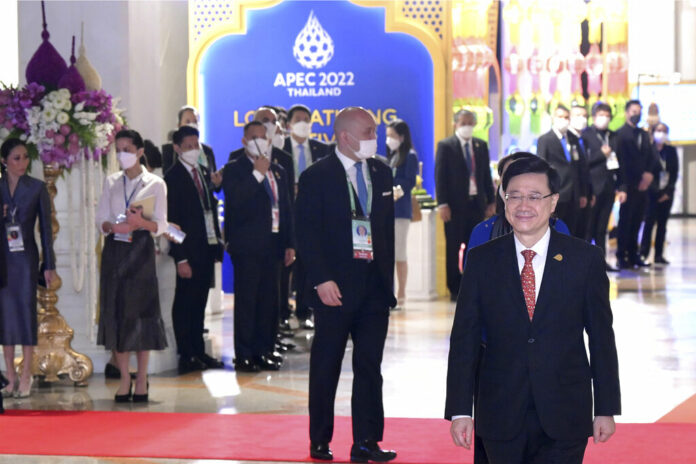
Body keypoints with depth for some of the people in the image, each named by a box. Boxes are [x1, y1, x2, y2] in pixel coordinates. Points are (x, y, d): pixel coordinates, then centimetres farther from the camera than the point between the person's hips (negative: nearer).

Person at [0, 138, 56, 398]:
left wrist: (49, 265, 0)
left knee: (26, 311, -4)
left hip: (25, 258, -2)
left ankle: (25, 377, -1)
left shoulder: (37, 188, 2)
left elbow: (45, 227, 3)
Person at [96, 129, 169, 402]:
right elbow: (101, 220, 7)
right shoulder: (111, 183, 13)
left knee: (142, 310, -4)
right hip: (115, 251, 3)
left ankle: (142, 379, 2)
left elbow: (161, 225, -2)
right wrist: (114, 226, -15)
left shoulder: (155, 184, 4)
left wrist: (142, 223, -23)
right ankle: (124, 378, 6)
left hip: (141, 250, -3)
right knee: (116, 310, 0)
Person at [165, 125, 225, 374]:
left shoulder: (203, 172, 13)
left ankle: (199, 352, 21)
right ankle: (186, 356, 6)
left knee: (199, 303, 14)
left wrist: (217, 242, 9)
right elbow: (172, 220, -12)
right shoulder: (173, 178, -9)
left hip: (207, 248, 7)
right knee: (185, 304, 1)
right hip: (189, 251, -7)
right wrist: (181, 258, -16)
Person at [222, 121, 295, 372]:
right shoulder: (234, 170, -1)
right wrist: (257, 174, -17)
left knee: (269, 301, 6)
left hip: (273, 245, 5)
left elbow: (286, 209, 18)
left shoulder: (278, 172, 17)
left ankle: (264, 351, 13)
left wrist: (289, 244, 12)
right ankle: (244, 355, -1)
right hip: (247, 245, -5)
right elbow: (234, 201, -17)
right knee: (246, 301, -4)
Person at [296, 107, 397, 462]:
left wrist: (388, 277, 9)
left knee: (370, 366, 5)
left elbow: (388, 227, 15)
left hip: (375, 284, 5)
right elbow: (307, 233, -9)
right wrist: (321, 280, -17)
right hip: (335, 286, -5)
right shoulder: (317, 177, -6)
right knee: (326, 366, 5)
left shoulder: (381, 173, 11)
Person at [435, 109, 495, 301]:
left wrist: (491, 201, 7)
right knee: (453, 249, 1)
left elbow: (486, 175, 13)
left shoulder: (481, 146, 12)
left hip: (477, 204, 4)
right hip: (455, 205, -4)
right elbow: (440, 177, -5)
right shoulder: (445, 146, -1)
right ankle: (455, 290, 6)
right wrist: (442, 204, -12)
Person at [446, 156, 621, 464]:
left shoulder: (585, 259, 1)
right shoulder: (482, 260, 3)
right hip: (501, 420, 1)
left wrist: (607, 410, 2)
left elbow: (602, 337, 4)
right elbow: (464, 338, 3)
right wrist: (460, 411, -3)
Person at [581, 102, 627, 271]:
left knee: (602, 227, 10)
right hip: (592, 187, -5)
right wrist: (601, 154, -14)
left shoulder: (613, 137, 14)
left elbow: (619, 163, 16)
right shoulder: (585, 135, -4)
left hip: (608, 187, 5)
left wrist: (622, 187, 11)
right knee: (588, 227, -3)